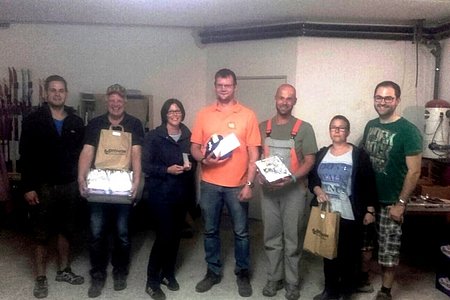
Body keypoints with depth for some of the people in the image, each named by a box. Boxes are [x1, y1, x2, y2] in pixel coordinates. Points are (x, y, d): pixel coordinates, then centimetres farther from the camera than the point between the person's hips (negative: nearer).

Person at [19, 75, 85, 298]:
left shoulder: (76, 122, 5)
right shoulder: (33, 120, -5)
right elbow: (26, 156, -8)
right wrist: (28, 187, -12)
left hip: (69, 186, 3)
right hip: (43, 186, -3)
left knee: (66, 231, 14)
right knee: (42, 235, 7)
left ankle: (64, 270, 30)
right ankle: (41, 278, 21)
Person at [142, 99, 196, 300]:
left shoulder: (188, 136, 6)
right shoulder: (153, 136, -5)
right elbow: (146, 165, -9)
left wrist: (190, 166, -7)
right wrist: (167, 170, -20)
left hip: (182, 193, 5)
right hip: (160, 193, -4)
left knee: (176, 234, 12)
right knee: (164, 235, -7)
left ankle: (168, 274, 32)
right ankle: (152, 282, 9)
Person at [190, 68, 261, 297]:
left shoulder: (247, 115, -1)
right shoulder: (204, 114, 5)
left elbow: (253, 153, -2)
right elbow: (194, 147, 7)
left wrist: (249, 184, -8)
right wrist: (204, 159, -15)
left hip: (237, 185, -2)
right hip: (209, 184, 2)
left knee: (241, 232, 9)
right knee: (210, 231, 13)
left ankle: (243, 273, 28)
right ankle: (213, 272, 31)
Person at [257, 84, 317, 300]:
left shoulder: (304, 128, -1)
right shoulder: (263, 127, 8)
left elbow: (309, 161, -4)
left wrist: (292, 178, -19)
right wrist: (259, 175, -8)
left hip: (294, 190, -2)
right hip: (268, 190, 3)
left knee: (292, 239, 6)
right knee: (271, 238, 11)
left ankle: (292, 282, 21)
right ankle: (274, 278, 26)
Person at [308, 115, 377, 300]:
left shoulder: (359, 154, -5)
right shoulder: (322, 154, 7)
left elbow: (369, 184, -4)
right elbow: (312, 178, 10)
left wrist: (370, 210, -7)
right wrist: (317, 190, -10)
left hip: (350, 215, -4)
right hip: (326, 213, 4)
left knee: (349, 254, 7)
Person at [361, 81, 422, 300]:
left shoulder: (408, 131, -13)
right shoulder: (370, 125, 4)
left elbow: (414, 171, -14)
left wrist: (401, 203, -14)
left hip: (390, 202, -5)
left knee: (389, 249, 8)